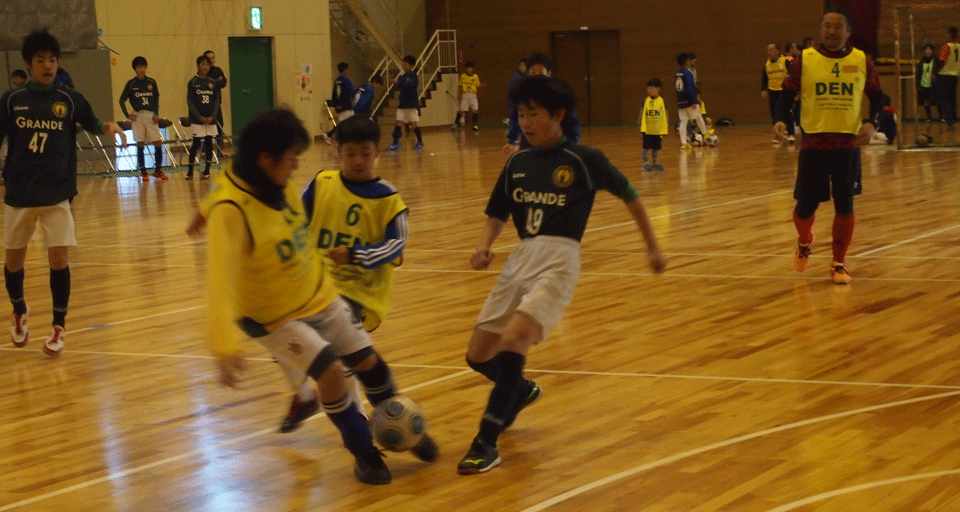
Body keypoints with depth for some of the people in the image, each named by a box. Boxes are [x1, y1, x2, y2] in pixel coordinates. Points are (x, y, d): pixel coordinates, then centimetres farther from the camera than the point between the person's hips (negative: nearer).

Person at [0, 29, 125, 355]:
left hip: (57, 193, -1)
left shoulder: (70, 99, 0)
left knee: (58, 257, -7)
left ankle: (59, 327, 8)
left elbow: (91, 124, 10)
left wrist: (108, 128, -11)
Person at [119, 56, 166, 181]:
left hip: (151, 116, 2)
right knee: (140, 144, 0)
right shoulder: (131, 84, 0)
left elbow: (156, 99, 12)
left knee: (158, 143, -2)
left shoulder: (151, 82, 6)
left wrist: (156, 114, -1)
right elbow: (122, 100, 4)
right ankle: (143, 172, 7)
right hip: (138, 116, -2)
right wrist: (128, 115, -5)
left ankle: (158, 170, 10)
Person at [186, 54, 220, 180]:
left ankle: (207, 170, 11)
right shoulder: (193, 82, -2)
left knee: (209, 143, 4)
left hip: (210, 119, 3)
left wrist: (212, 116, -8)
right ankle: (190, 170, 4)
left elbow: (217, 100, 6)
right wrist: (200, 117, -12)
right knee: (196, 144, -4)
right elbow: (190, 101, -4)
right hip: (197, 119, -3)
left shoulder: (212, 82, 6)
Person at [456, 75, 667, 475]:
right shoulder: (517, 163, 10)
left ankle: (486, 443, -16)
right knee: (478, 355, 6)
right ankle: (522, 391, 40)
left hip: (559, 259, -6)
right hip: (520, 259, 6)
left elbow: (629, 195, 6)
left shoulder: (583, 160, -3)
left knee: (513, 339, -26)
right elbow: (497, 215, 15)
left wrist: (652, 247, 10)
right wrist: (484, 247, -6)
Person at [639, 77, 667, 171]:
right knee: (647, 147, 1)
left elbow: (664, 116, 3)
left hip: (658, 130, 1)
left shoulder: (661, 101, -2)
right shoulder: (646, 101, -3)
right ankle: (645, 163, 11)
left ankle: (656, 163, 23)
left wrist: (664, 129, 3)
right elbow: (642, 115, 1)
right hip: (647, 130, -1)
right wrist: (642, 127, -5)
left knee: (657, 147, 11)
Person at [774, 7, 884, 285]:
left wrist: (872, 124, -11)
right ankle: (804, 242, 35)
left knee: (844, 205, 0)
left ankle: (838, 264, 14)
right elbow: (787, 94, 2)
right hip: (813, 144, -1)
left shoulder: (861, 61, 2)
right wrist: (780, 120, -17)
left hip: (848, 144, 1)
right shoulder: (805, 60, -1)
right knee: (805, 206, 2)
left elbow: (877, 97, 7)